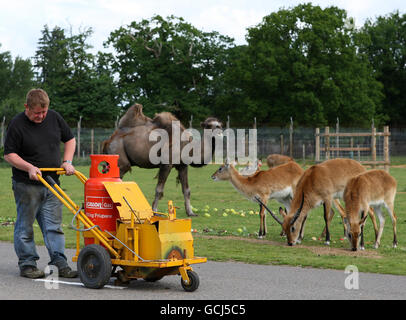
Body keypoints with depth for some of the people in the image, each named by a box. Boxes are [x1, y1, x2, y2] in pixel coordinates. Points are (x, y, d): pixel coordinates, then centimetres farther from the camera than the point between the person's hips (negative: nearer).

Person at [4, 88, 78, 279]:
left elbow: (70, 139, 17)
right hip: (26, 185, -4)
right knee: (25, 227, 3)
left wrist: (67, 162, 4)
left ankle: (59, 263, 6)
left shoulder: (54, 118, 5)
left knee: (54, 225, 4)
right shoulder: (17, 124, -9)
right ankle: (27, 265, 11)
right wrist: (29, 167, -20)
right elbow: (9, 154, -8)